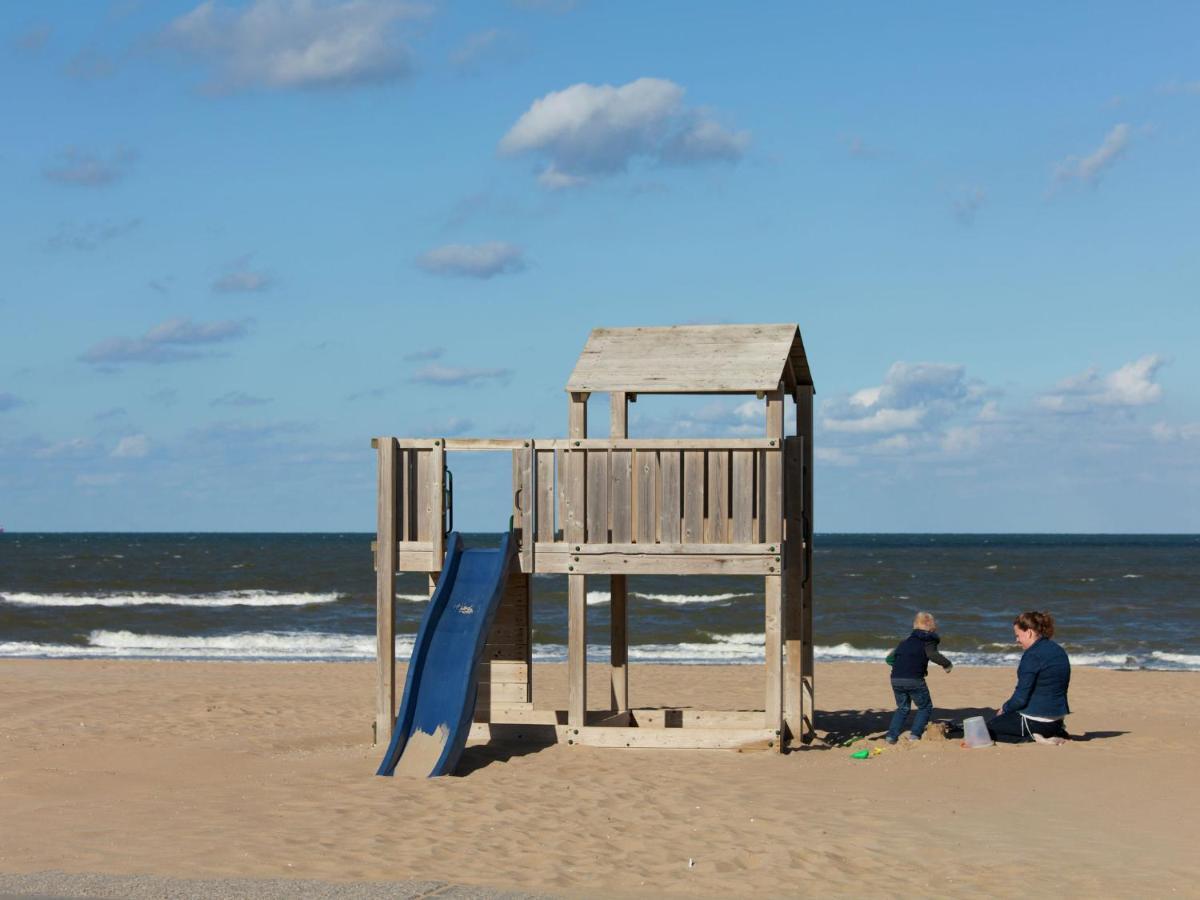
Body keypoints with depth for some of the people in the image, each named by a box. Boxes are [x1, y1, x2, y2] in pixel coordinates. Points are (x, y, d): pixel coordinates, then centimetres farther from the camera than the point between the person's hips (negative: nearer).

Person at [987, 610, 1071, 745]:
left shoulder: (1032, 655, -19)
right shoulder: (1059, 651, 8)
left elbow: (1021, 697, -20)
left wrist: (1004, 709, 1)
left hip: (1036, 721, -8)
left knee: (989, 729, 10)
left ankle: (1033, 736, -7)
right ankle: (1053, 733, 10)